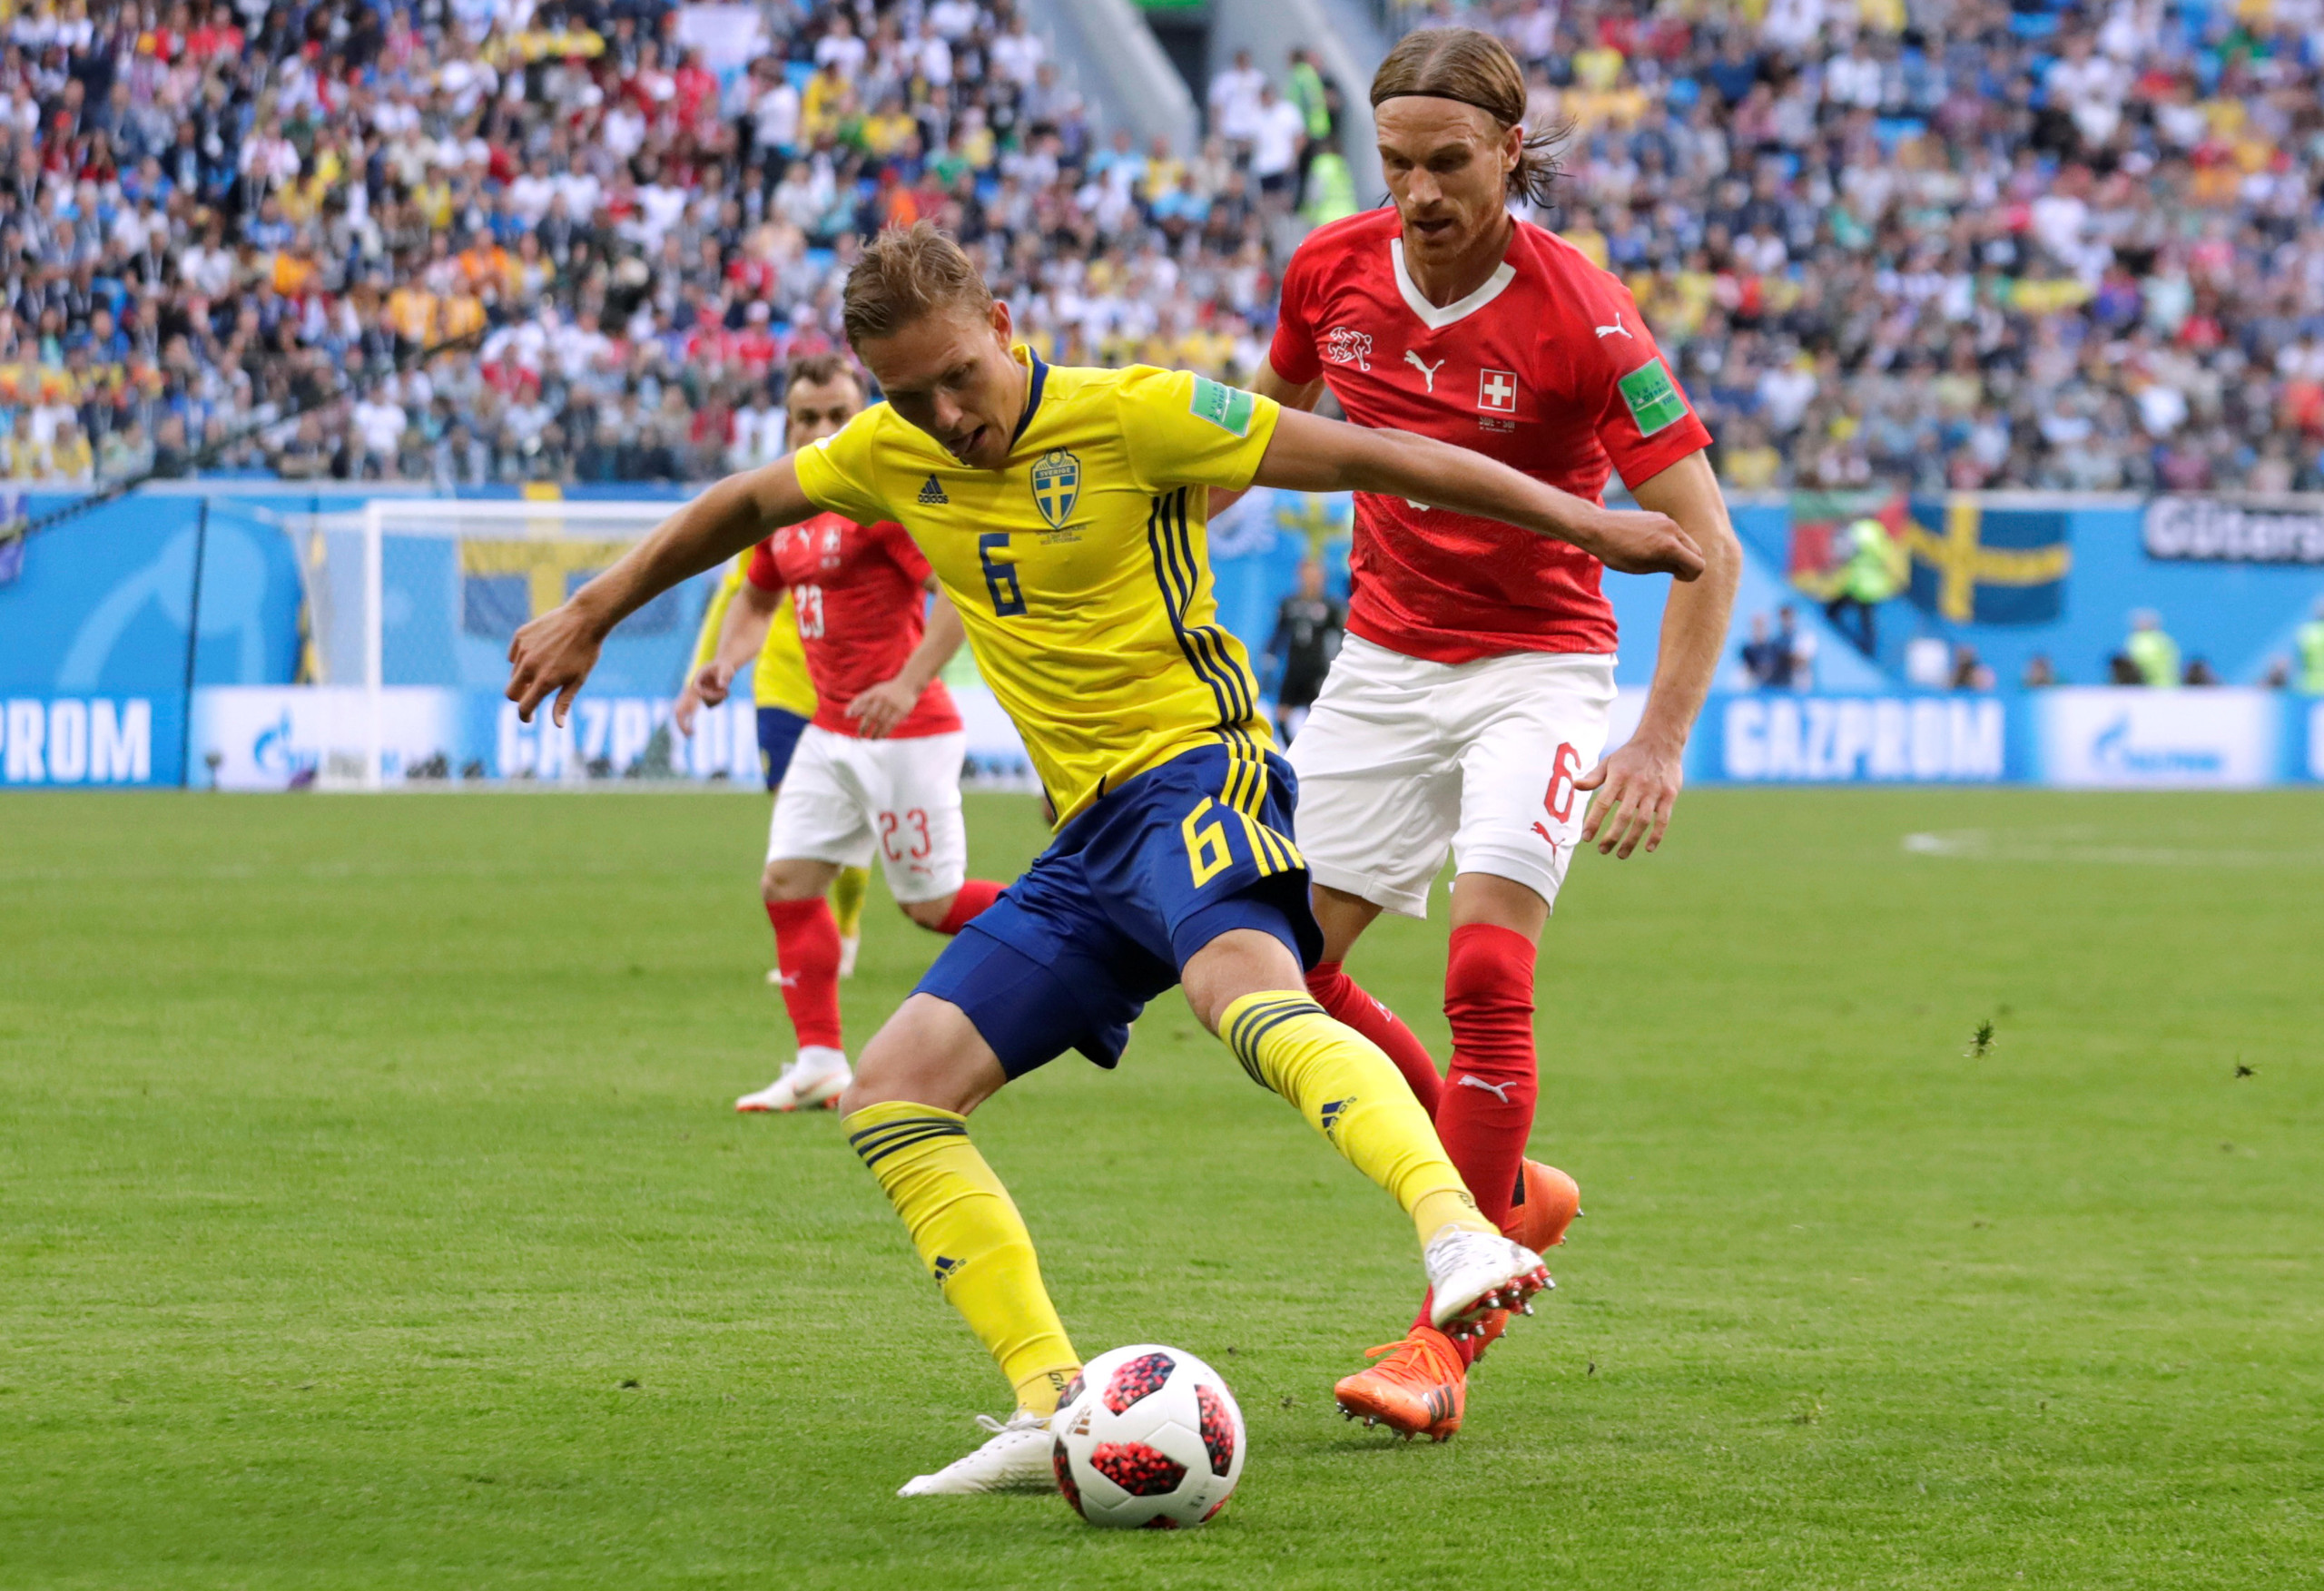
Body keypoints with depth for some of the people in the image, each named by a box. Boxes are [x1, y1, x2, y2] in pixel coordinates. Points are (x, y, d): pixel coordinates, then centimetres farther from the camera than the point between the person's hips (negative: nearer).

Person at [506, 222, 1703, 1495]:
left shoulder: (1132, 415, -9)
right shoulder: (892, 457, 10)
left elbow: (1372, 457, -8)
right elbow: (743, 506, 30)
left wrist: (1583, 523, -9)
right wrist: (590, 617, 36)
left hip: (1193, 765, -8)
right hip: (1089, 839, 8)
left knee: (1243, 992, -39)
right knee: (889, 1094, -3)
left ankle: (1459, 1235, -60)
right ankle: (1055, 1410, -10)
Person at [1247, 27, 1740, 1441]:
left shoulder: (1581, 316, -21)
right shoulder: (1333, 272, -6)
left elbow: (1706, 542, -21)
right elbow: (1268, 422, 16)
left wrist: (1661, 744, -29)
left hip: (1537, 663, -5)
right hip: (1383, 659, 5)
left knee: (1487, 975, -19)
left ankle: (1449, 1330, -12)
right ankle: (1504, 1193, 20)